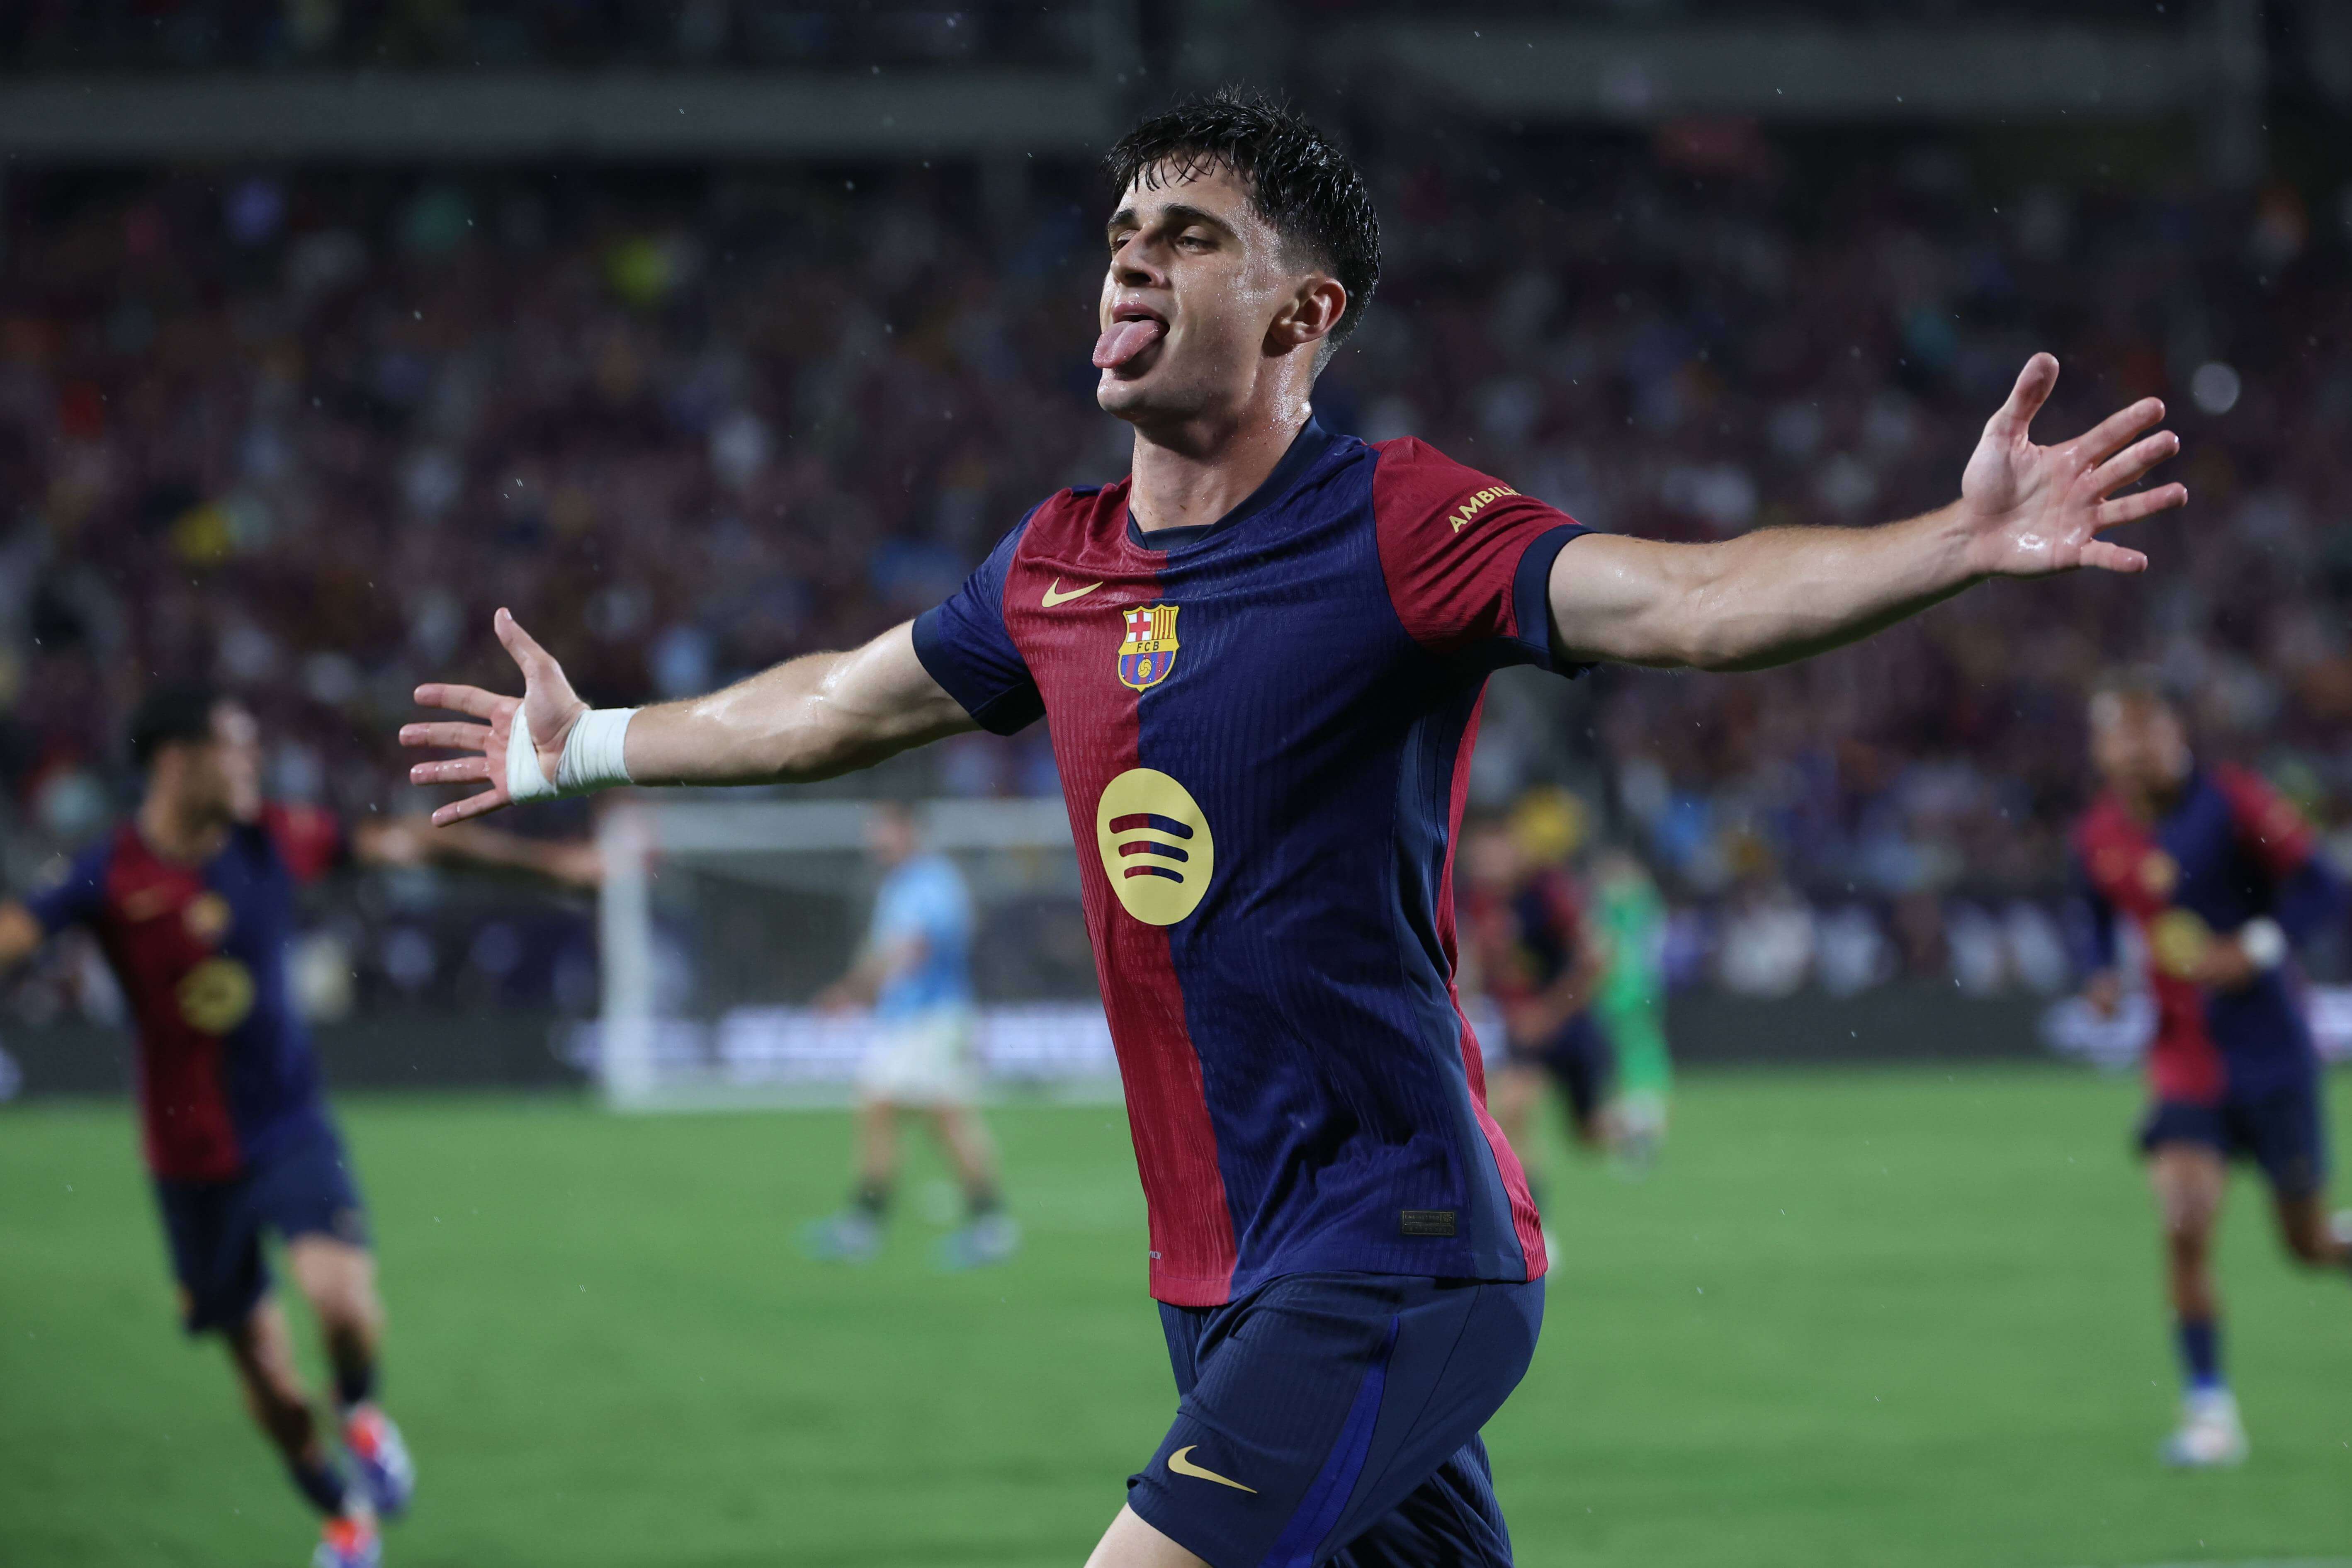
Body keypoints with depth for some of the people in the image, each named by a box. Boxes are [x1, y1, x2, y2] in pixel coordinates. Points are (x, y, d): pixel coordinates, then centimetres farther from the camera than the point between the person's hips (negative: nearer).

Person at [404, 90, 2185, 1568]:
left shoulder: (1397, 530, -11)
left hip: (1388, 1257, -7)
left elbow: (1686, 597, -26)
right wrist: (590, 747, 41)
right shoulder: (1059, 568, 10)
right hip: (1224, 1284, 7)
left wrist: (1961, 544, -42)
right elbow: (840, 703, 29)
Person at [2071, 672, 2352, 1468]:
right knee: (2185, 1227, -16)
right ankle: (2209, 1407, -7)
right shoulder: (2098, 839, 2)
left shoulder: (2231, 802, -12)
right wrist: (2105, 976, 0)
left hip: (2272, 1048, -2)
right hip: (2185, 1059, 2)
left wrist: (2252, 952, -25)